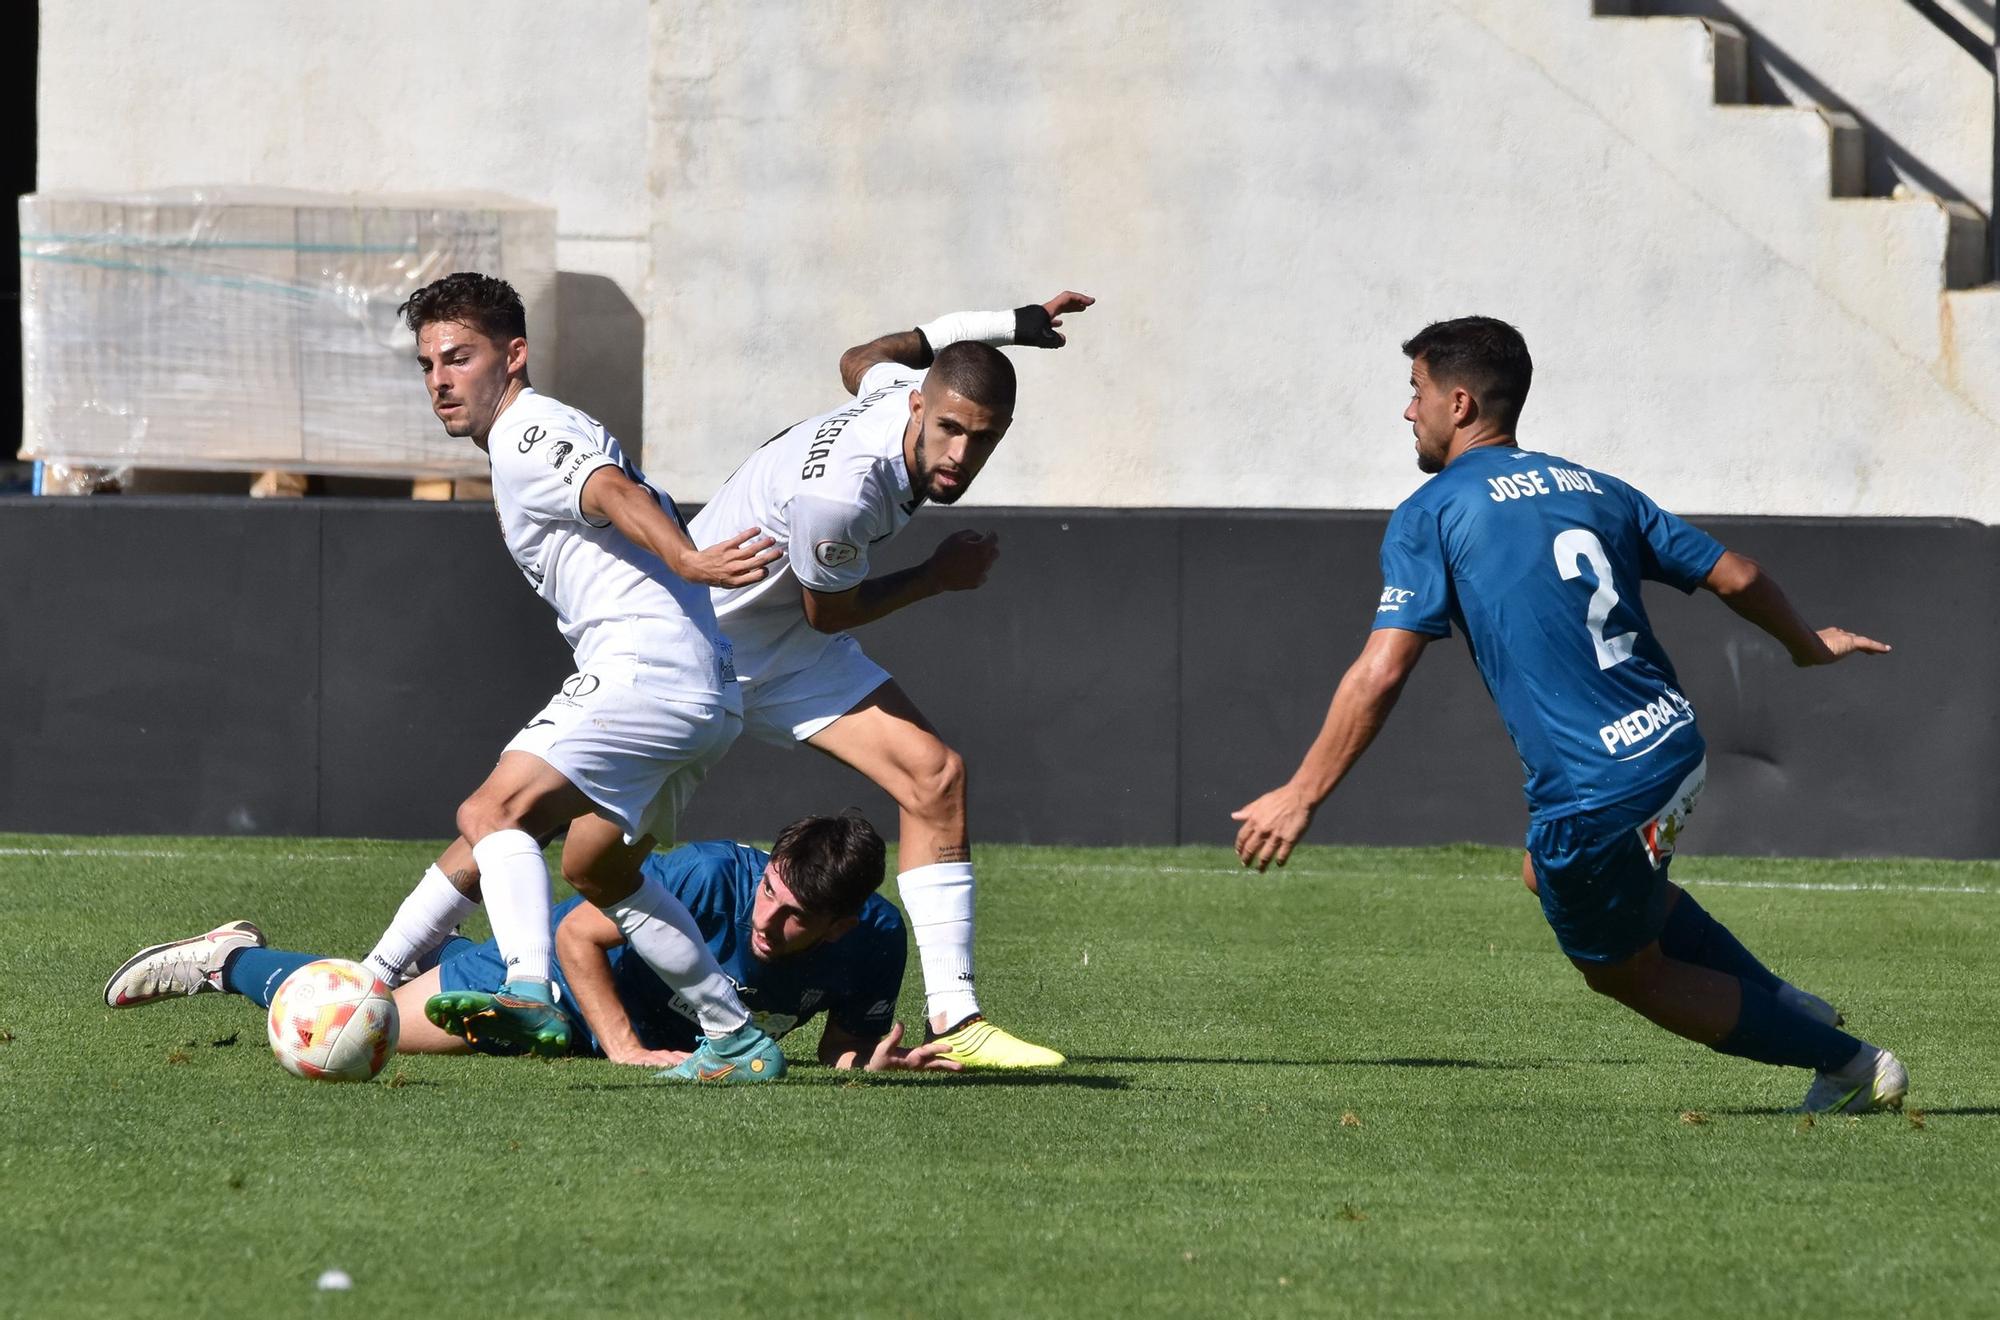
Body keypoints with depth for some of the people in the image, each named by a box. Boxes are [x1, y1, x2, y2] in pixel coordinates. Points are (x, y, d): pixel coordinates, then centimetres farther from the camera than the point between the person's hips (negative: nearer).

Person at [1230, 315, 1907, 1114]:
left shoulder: (1429, 517, -4)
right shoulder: (1594, 490, 14)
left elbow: (1381, 673, -13)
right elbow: (1735, 576, 17)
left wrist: (1301, 796, -10)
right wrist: (1808, 644, 37)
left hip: (1594, 796, -7)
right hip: (1676, 748, 7)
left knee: (1622, 971, 16)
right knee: (1548, 873, 33)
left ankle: (1853, 1066, 18)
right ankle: (1791, 1010, 31)